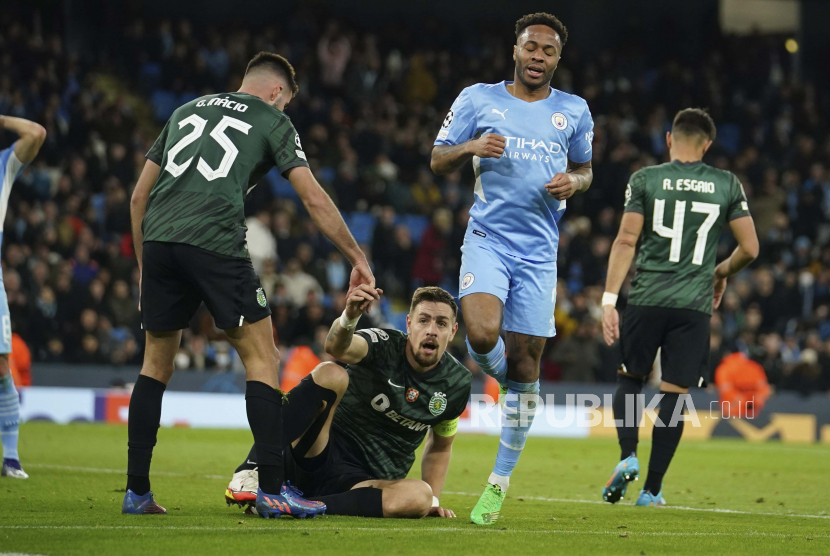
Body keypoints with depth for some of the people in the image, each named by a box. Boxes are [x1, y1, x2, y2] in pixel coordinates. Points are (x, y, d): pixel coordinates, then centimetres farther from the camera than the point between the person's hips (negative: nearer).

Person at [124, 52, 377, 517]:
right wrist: (358, 258, 11)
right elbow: (313, 198, 5)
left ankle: (136, 491, 14)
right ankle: (271, 490, -4)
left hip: (158, 240, 5)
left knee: (157, 361, 16)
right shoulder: (273, 120, 13)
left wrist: (144, 264, 30)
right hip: (215, 243, -5)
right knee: (262, 358, 3)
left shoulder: (187, 110, 27)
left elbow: (139, 195, 25)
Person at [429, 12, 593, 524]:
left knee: (525, 364, 0)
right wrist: (471, 147, -12)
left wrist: (573, 182, -2)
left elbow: (585, 168, 22)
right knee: (482, 337, -27)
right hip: (488, 238, -1)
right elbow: (438, 160, 9)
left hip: (539, 251, 2)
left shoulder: (574, 112, 10)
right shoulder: (478, 99, 5)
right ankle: (502, 374, 11)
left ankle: (500, 482, 11)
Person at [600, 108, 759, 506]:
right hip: (694, 304, 0)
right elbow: (749, 249, 5)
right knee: (674, 395, 4)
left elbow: (626, 241, -6)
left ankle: (628, 456, -2)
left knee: (630, 379, 19)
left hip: (647, 299, 0)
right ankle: (652, 490, 5)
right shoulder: (727, 185, 5)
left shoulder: (645, 180, 1)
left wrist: (609, 299, -7)